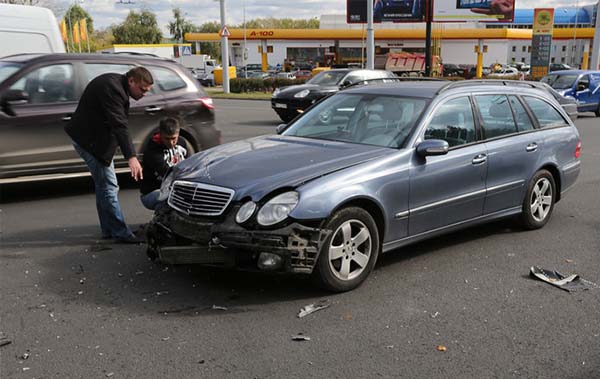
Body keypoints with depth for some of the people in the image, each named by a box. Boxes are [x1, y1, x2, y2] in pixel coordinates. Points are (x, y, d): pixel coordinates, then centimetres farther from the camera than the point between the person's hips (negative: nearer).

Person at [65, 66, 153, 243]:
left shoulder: (115, 84, 8)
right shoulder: (111, 88, -24)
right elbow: (119, 125, -33)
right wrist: (131, 157, -40)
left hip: (96, 137, 11)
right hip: (90, 140, -11)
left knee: (104, 186, 13)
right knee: (108, 187, -10)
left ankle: (109, 230, 21)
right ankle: (120, 233, -6)